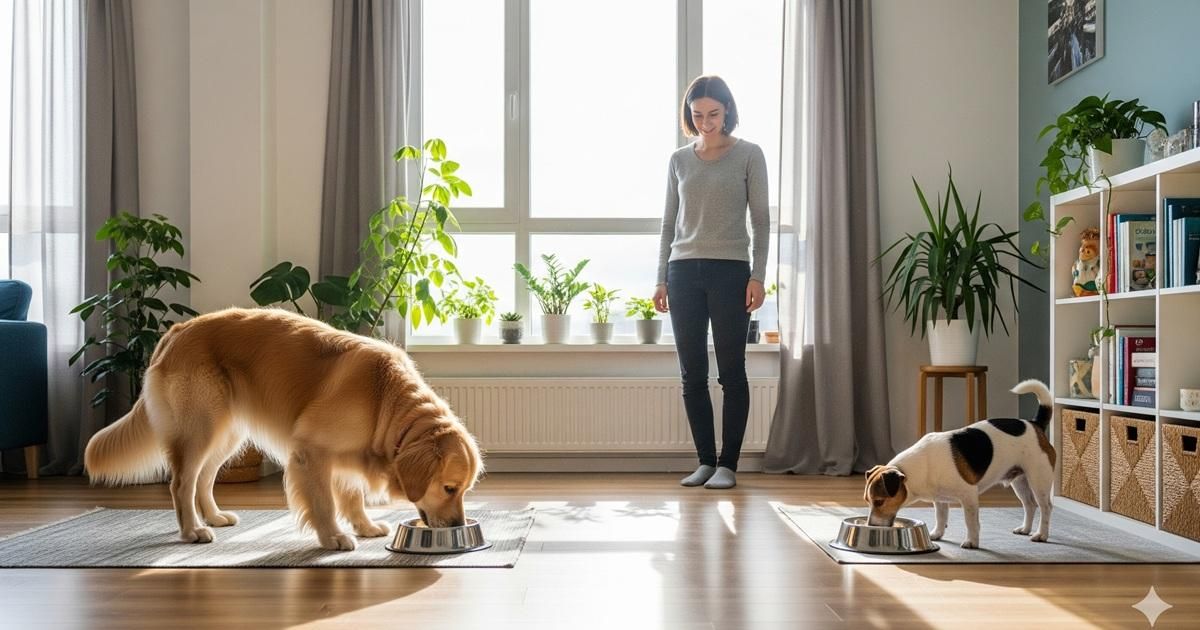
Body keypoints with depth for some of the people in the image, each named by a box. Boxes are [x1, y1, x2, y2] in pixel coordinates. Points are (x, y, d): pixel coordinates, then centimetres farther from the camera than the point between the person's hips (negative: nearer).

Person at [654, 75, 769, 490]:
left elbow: (761, 220, 2)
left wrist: (757, 276, -7)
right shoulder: (679, 160, 12)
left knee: (731, 371, 0)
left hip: (730, 270, -3)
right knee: (692, 374, 4)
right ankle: (705, 460, 13)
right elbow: (668, 224, 15)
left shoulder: (748, 155, 4)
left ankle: (728, 464, 7)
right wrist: (662, 280, 9)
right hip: (684, 272, 3)